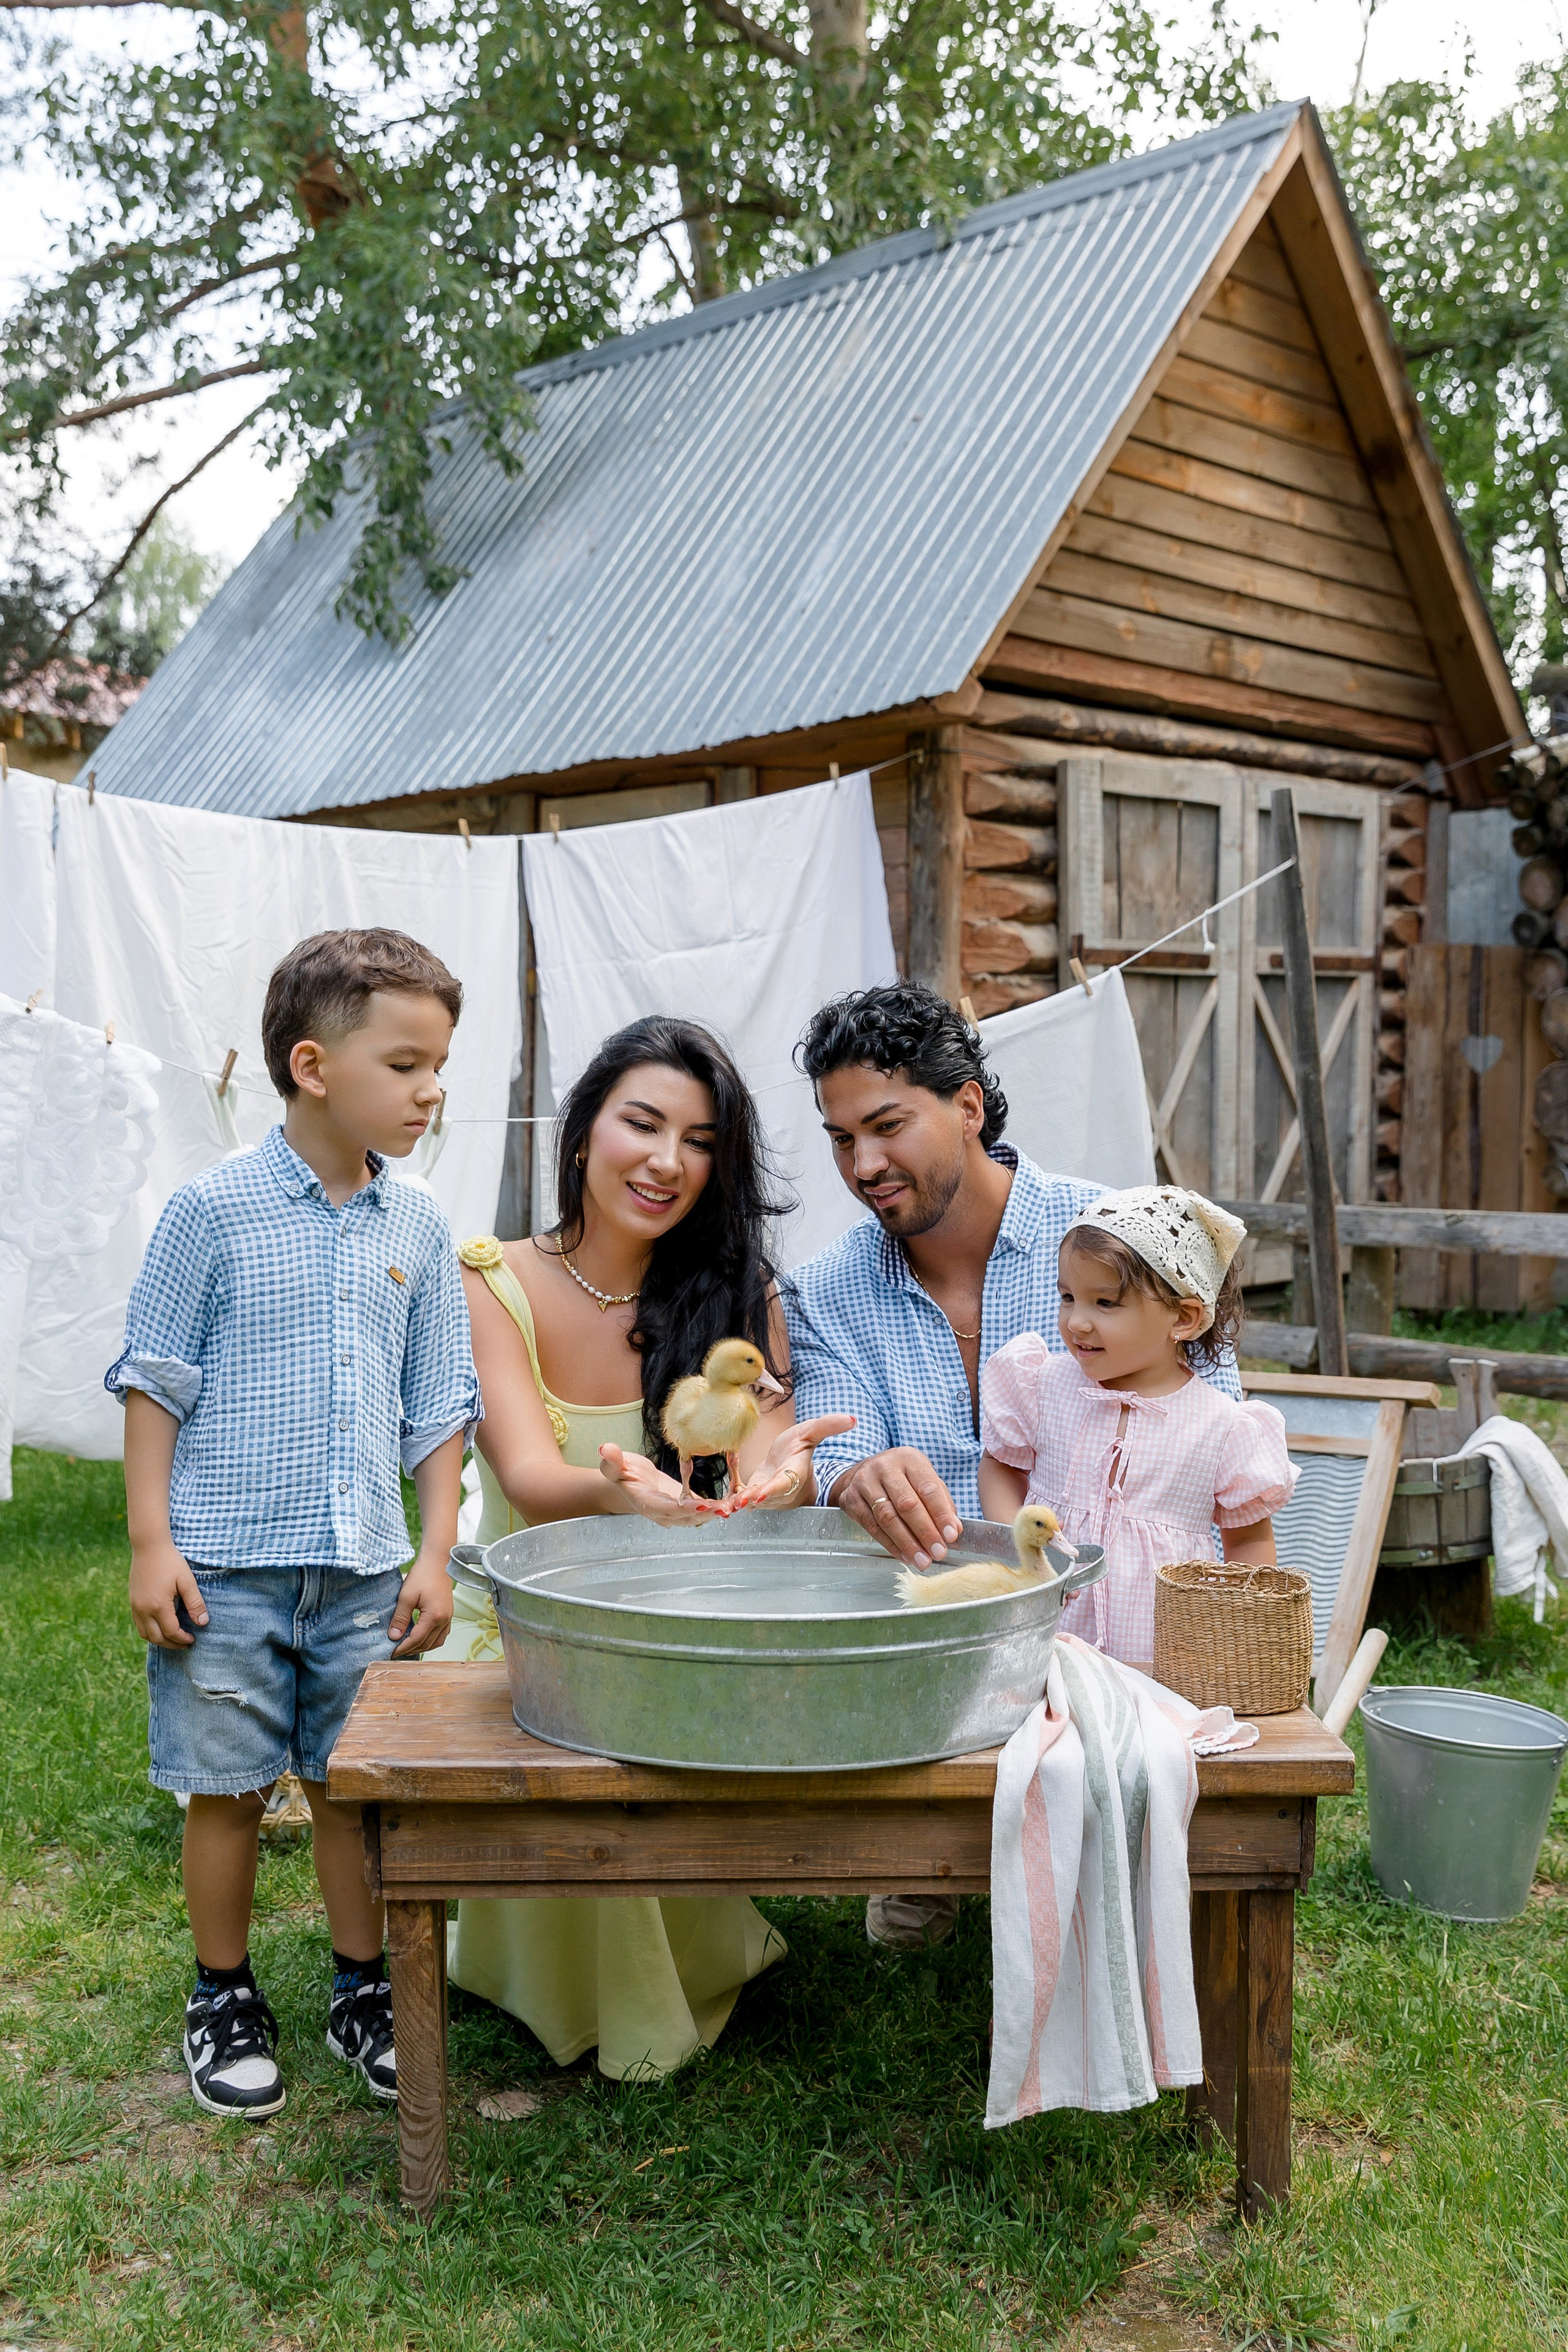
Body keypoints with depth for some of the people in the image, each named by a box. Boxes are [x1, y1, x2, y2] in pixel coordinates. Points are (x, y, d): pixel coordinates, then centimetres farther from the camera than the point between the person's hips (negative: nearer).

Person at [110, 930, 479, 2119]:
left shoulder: (418, 1228, 3)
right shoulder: (215, 1207, -8)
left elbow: (439, 1408, 9)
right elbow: (155, 1382, -3)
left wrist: (435, 1556, 4)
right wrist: (152, 1542, -7)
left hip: (366, 1572, 3)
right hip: (227, 1565, -3)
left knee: (357, 1786, 12)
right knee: (228, 1790, 9)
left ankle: (364, 1988, 30)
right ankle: (225, 1997, 28)